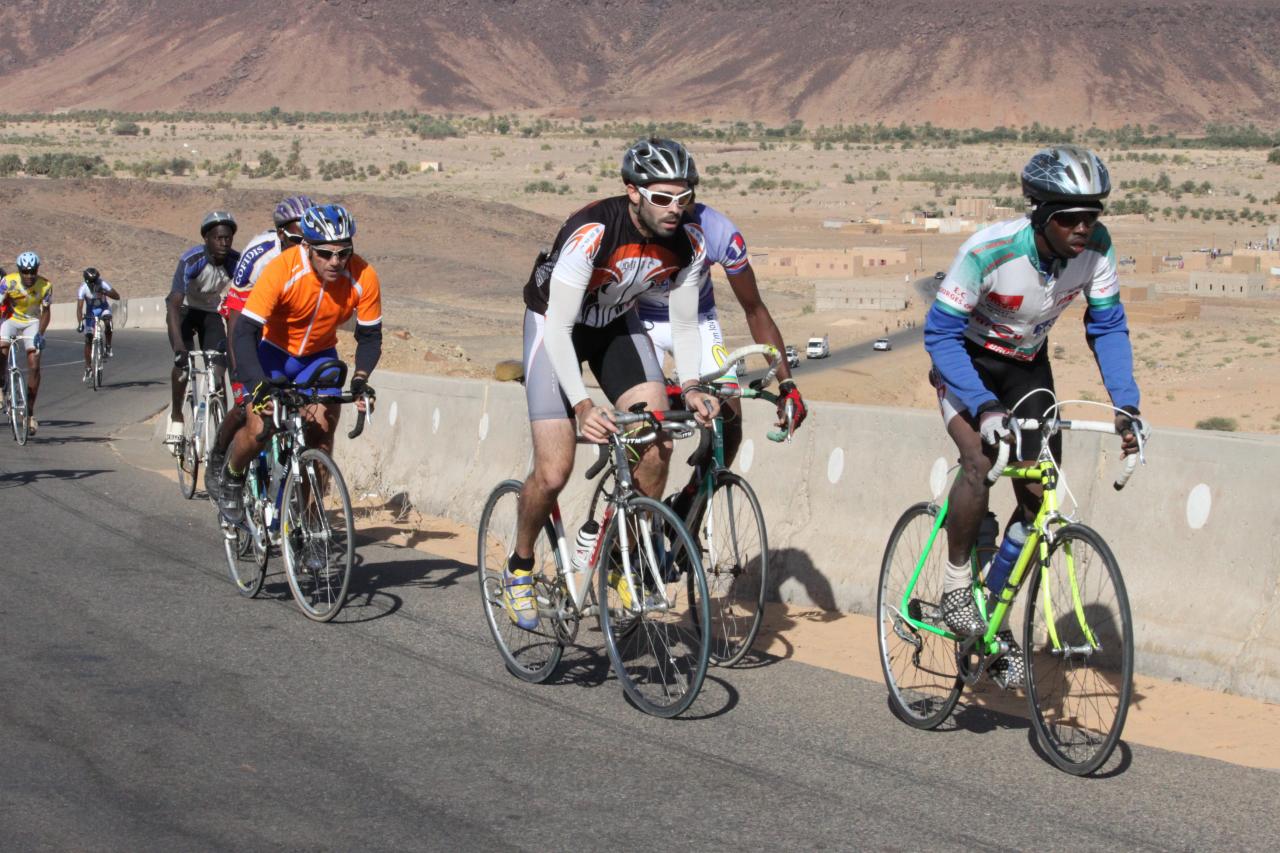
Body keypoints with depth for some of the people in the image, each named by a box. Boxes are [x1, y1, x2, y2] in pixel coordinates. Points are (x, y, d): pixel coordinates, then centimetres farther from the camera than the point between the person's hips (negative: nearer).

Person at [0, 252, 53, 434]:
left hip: (32, 323, 1)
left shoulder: (45, 286, -20)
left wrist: (40, 333, -27)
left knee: (34, 366, -9)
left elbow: (46, 311, -12)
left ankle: (30, 411, 0)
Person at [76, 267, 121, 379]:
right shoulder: (83, 288, -25)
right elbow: (79, 307, -29)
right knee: (88, 339, -5)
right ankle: (87, 368, 4)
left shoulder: (103, 284, -24)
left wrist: (105, 292, -44)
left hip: (103, 308, 0)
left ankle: (108, 348, -15)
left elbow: (117, 296, -28)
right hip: (90, 311, 0)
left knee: (107, 323, -35)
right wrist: (79, 323, -41)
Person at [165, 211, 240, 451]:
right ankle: (176, 417, -5)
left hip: (211, 312, 3)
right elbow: (174, 303, -38)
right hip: (185, 310, -3)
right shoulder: (192, 260, -31)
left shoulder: (236, 262, -22)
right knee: (183, 359, -23)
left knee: (218, 368, -13)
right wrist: (178, 343, -51)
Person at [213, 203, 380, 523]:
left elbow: (370, 336, -10)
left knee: (323, 431, -12)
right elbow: (245, 332, -32)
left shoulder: (363, 278, -23)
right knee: (259, 430, -18)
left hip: (319, 356, 3)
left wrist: (359, 379, -28)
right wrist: (259, 386, -44)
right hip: (273, 352, -3)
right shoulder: (282, 270, -32)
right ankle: (229, 480, 13)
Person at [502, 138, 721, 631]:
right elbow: (559, 328, -35)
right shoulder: (591, 233, -36)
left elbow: (684, 322, -6)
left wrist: (689, 386, -23)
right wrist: (582, 406, -44)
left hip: (617, 323, 5)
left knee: (659, 442, -17)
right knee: (554, 472, -14)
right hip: (555, 325, -5)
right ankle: (519, 568, 13)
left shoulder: (689, 244, -19)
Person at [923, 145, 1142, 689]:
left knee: (1040, 496, -3)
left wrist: (1126, 404, -22)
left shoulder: (1096, 247, -21)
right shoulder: (989, 251, -34)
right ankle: (955, 584, -9)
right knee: (980, 460, -30)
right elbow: (940, 332, -28)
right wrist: (984, 406, -39)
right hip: (967, 362, -4)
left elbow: (1107, 326, -10)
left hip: (1027, 367, 5)